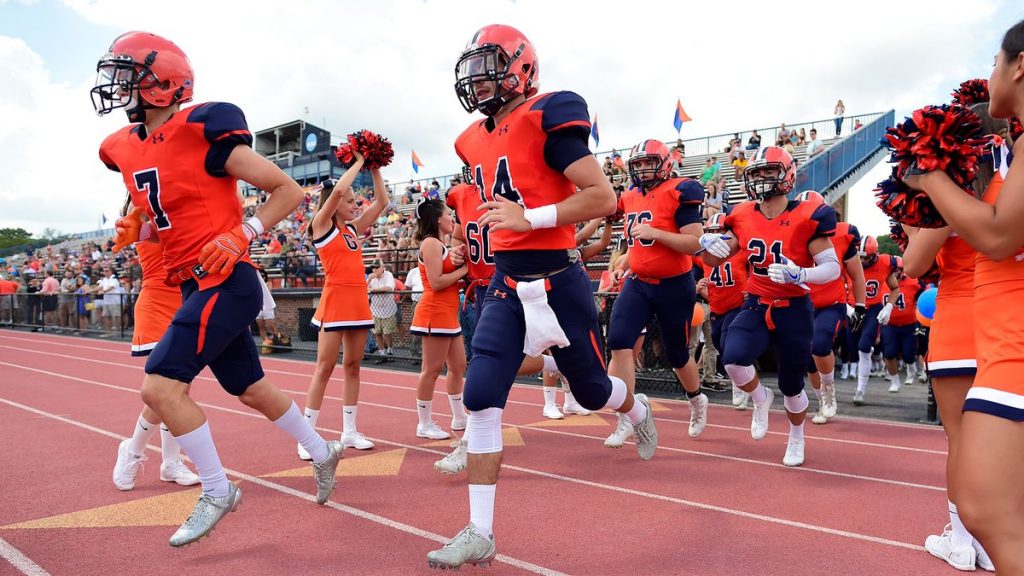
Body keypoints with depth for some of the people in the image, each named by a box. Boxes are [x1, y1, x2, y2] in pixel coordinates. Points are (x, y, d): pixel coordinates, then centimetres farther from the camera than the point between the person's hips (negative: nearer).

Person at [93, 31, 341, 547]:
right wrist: (137, 229, 5)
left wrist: (242, 234, -17)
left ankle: (217, 491, 6)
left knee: (160, 385, -12)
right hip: (196, 287, 9)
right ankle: (323, 452, 35)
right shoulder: (128, 148, 11)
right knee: (252, 390, 15)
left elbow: (288, 190, -9)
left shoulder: (203, 132, -13)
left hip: (226, 282, -9)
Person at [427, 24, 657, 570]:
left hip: (557, 282, -6)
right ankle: (480, 534, 5)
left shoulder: (546, 119, -12)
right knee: (480, 398, -6)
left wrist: (529, 219, -22)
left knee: (591, 391, 14)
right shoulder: (477, 140, 11)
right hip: (505, 284, 6)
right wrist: (501, 224, 13)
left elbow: (604, 198, -18)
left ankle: (639, 412, 53)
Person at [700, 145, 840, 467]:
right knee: (733, 360, -24)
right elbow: (715, 260, 8)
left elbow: (832, 268, -12)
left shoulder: (806, 217, -13)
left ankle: (797, 438, 43)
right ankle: (760, 399, 12)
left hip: (793, 311, -2)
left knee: (792, 386, 10)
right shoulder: (743, 217, -1)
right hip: (756, 306, 3)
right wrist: (709, 244, -15)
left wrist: (799, 275, -31)